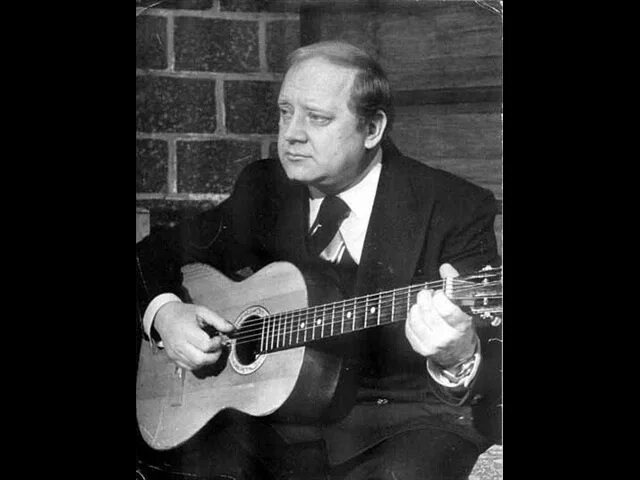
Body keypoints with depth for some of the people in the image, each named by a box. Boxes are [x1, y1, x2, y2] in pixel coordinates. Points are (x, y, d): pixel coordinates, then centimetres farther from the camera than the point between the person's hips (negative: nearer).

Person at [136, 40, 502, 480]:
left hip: (404, 420, -3)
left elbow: (493, 383, -13)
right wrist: (163, 312, -4)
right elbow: (155, 255, 19)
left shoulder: (455, 209, -8)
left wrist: (458, 360, -38)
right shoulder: (262, 191, 6)